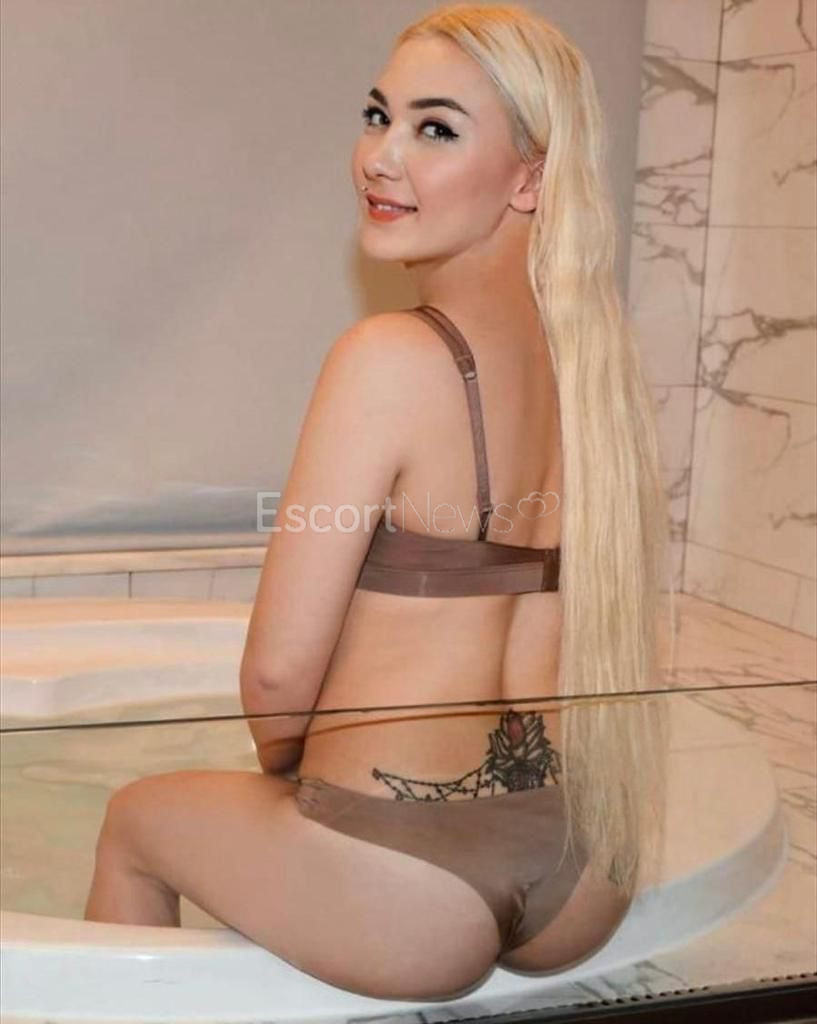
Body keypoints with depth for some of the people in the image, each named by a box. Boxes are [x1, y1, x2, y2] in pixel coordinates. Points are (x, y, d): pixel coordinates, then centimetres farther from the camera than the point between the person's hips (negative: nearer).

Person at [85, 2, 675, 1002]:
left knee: (137, 819, 23)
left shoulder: (390, 357, -19)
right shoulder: (591, 348, 1)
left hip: (410, 895, -6)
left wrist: (286, 770, 7)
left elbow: (278, 670, -16)